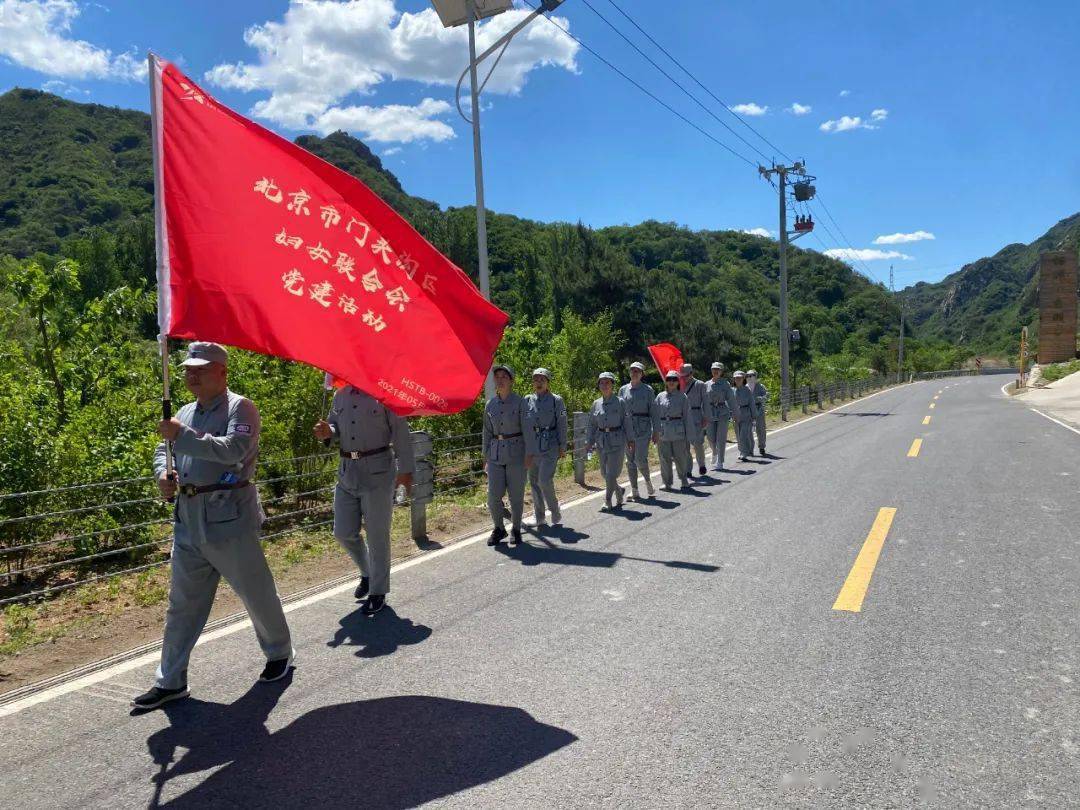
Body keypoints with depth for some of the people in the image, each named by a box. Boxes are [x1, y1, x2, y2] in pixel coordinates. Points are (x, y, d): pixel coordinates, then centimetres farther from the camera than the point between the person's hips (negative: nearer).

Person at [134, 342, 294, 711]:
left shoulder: (240, 408, -8)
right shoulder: (186, 412, 14)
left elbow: (233, 449, -25)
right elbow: (164, 448, 25)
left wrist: (182, 435, -25)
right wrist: (163, 473, 3)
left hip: (229, 519, -7)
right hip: (188, 520, 7)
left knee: (257, 594, 8)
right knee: (182, 604, 12)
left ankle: (280, 654, 30)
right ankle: (170, 681, 23)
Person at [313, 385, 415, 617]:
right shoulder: (340, 395, 10)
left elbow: (401, 434, -7)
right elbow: (335, 427, 18)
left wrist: (405, 469, -10)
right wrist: (327, 433, -6)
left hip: (377, 472, -6)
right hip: (347, 472, 6)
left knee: (377, 534, 3)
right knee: (344, 533, 9)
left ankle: (378, 592, 17)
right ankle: (367, 573, 35)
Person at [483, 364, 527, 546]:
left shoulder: (520, 402, -4)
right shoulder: (490, 405, 7)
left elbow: (527, 430, -5)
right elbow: (487, 432, 13)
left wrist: (529, 455, -11)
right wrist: (485, 457, 11)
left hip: (516, 452, -3)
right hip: (496, 453, 3)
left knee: (516, 495, 3)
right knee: (493, 495, -3)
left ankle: (516, 530, 21)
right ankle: (499, 529, 17)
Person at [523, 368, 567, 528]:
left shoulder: (556, 400, 0)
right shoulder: (527, 401, 8)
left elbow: (562, 425, 1)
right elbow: (522, 424, 12)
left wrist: (562, 447, -2)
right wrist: (523, 447, 9)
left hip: (549, 447, -4)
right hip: (531, 447, 4)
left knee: (545, 480, -14)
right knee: (534, 482, 8)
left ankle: (555, 513, 7)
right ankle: (539, 517, 20)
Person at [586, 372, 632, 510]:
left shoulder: (620, 402, -3)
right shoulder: (596, 404, 6)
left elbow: (627, 422, -1)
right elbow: (591, 425, 11)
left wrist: (630, 440, -3)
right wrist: (589, 441, 6)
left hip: (616, 441, -4)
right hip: (602, 441, 4)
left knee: (611, 473, -7)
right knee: (605, 472, 9)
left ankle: (607, 501, 7)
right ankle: (619, 490, 35)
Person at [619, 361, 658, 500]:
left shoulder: (648, 389, 1)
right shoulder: (623, 390, 8)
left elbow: (653, 411, 1)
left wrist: (656, 431, -2)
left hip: (643, 428, -3)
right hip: (627, 429, 3)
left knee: (640, 459, -10)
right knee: (630, 461, 5)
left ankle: (648, 481, 18)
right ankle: (634, 491, 14)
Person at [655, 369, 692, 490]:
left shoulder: (682, 396, 2)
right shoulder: (660, 396, 6)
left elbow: (686, 415, 3)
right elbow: (656, 415, 8)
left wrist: (688, 433, 0)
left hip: (678, 430, -2)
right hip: (663, 431, 2)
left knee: (680, 457, 3)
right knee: (665, 458, 5)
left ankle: (684, 481, 21)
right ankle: (667, 483, 18)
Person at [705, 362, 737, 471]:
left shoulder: (725, 384, 0)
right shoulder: (707, 385, 7)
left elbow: (731, 399, 1)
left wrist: (734, 413, -2)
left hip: (723, 413, -2)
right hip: (710, 414, 2)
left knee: (721, 439, -2)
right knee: (711, 438, 1)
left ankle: (719, 463, 5)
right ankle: (715, 453, 34)